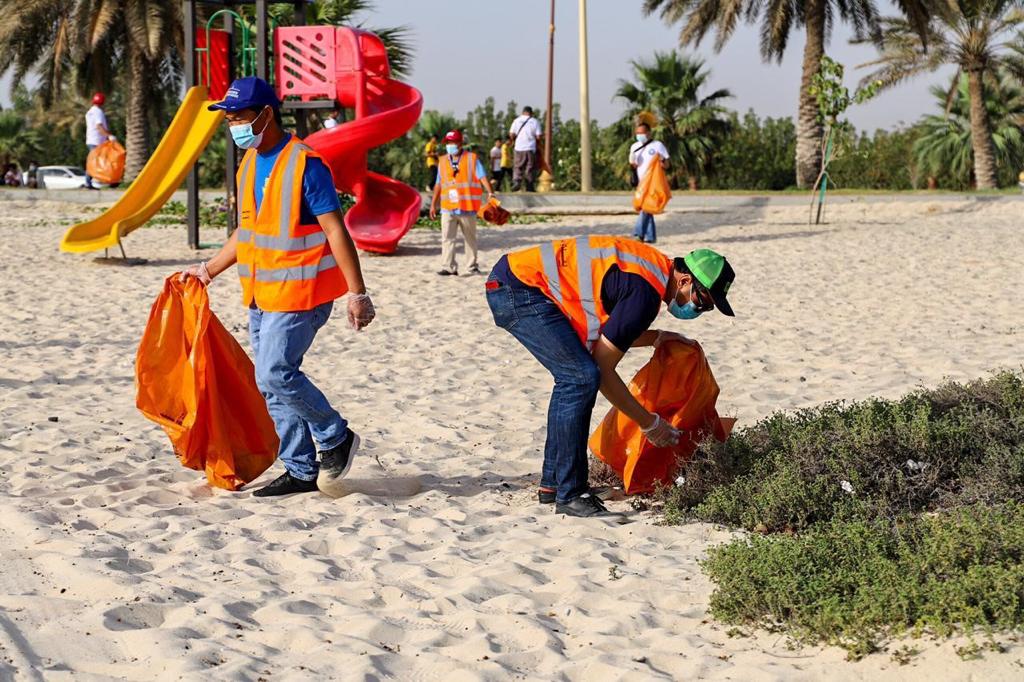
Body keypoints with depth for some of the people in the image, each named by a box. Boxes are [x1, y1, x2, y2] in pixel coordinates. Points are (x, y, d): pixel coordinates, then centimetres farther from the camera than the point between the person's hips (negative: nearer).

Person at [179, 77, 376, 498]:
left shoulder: (304, 163, -15)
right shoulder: (248, 165, 11)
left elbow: (336, 231, -16)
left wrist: (357, 293, -19)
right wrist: (208, 270, 22)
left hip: (299, 292, -9)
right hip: (261, 295, 9)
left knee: (276, 374, -15)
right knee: (272, 384, 8)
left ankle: (336, 439, 6)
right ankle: (302, 471, 18)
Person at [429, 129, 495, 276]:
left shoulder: (472, 159, 0)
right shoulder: (442, 161, 12)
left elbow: (483, 177, -9)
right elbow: (439, 184, 16)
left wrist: (490, 193, -25)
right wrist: (433, 204, 15)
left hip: (467, 208, -2)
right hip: (448, 208, 2)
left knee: (470, 238, 9)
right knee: (447, 238, -9)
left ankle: (472, 266, 20)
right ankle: (448, 267, -10)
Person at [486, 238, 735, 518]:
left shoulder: (655, 265, 10)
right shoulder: (646, 293, -19)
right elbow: (604, 370, -13)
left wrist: (657, 338, 16)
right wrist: (650, 423, -4)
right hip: (518, 290, -10)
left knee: (574, 377, 14)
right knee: (583, 377, -17)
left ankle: (552, 484, 21)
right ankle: (569, 495, -12)